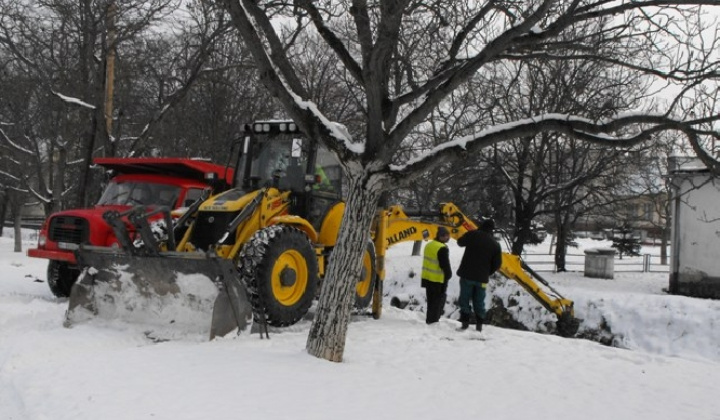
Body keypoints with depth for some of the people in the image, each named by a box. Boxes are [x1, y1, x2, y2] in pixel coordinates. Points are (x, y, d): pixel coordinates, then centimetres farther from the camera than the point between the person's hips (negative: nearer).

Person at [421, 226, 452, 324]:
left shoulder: (428, 245, 8)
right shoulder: (442, 248, -20)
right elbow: (445, 265, -19)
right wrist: (448, 274, -3)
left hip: (427, 278, 9)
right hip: (438, 280, -8)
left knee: (431, 301, 17)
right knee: (438, 301, 2)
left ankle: (429, 321, 23)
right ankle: (433, 321, 3)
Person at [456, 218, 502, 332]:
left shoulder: (472, 235, -5)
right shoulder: (495, 244, 2)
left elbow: (460, 242, 13)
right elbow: (497, 264, 3)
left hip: (467, 275, -2)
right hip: (482, 278, 2)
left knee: (465, 299, 5)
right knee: (479, 302, 12)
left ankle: (465, 322, -1)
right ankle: (479, 324, 12)